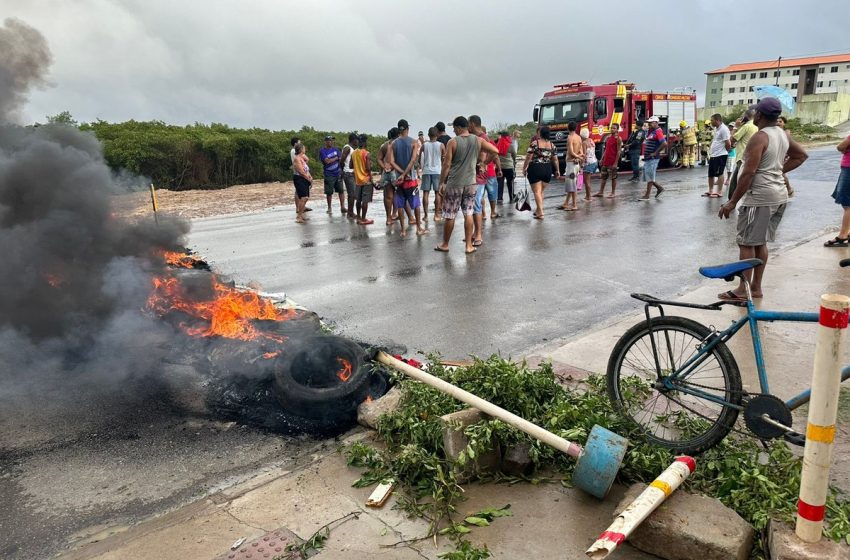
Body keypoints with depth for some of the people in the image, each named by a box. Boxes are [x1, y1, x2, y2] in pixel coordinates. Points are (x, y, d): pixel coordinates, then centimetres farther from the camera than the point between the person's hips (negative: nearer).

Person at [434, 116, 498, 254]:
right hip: (471, 183, 3)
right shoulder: (478, 141, 1)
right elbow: (495, 151, -1)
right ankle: (469, 245, 10)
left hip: (454, 184, -3)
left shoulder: (453, 142, -9)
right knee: (468, 214, 9)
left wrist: (442, 182, -2)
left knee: (449, 215, 7)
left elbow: (447, 164, -10)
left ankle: (445, 245, 18)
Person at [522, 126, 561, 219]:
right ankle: (538, 210, 24)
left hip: (535, 169, -5)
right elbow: (555, 159, 8)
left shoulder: (534, 143, -9)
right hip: (547, 169, 5)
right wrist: (557, 170, 18)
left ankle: (540, 213, -11)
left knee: (537, 191, -3)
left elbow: (528, 158, -10)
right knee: (541, 191, 17)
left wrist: (524, 168, 0)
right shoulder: (552, 145, 5)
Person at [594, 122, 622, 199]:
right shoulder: (609, 137, 13)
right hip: (606, 161, 7)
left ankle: (613, 193, 9)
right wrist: (602, 159, 14)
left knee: (613, 178, 2)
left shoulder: (618, 139, -9)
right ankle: (601, 192, 16)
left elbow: (618, 151, -13)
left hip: (612, 162, -7)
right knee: (603, 177, 10)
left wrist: (616, 163, -18)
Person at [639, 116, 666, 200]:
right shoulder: (650, 132, 16)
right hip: (647, 158, 10)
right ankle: (659, 188, 26)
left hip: (653, 158, -10)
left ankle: (647, 195, -1)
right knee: (647, 177, 13)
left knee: (649, 177, -6)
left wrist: (655, 153, -20)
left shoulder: (658, 131, -12)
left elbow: (664, 144, -23)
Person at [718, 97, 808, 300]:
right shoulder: (783, 134, 10)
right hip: (779, 195, 9)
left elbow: (749, 172, -21)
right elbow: (802, 155, 25)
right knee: (760, 242, 15)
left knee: (746, 243, -2)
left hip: (760, 196, -9)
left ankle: (742, 290, 1)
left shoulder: (759, 137, -15)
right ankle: (756, 287, 21)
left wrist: (732, 202, -18)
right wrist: (779, 170, 17)